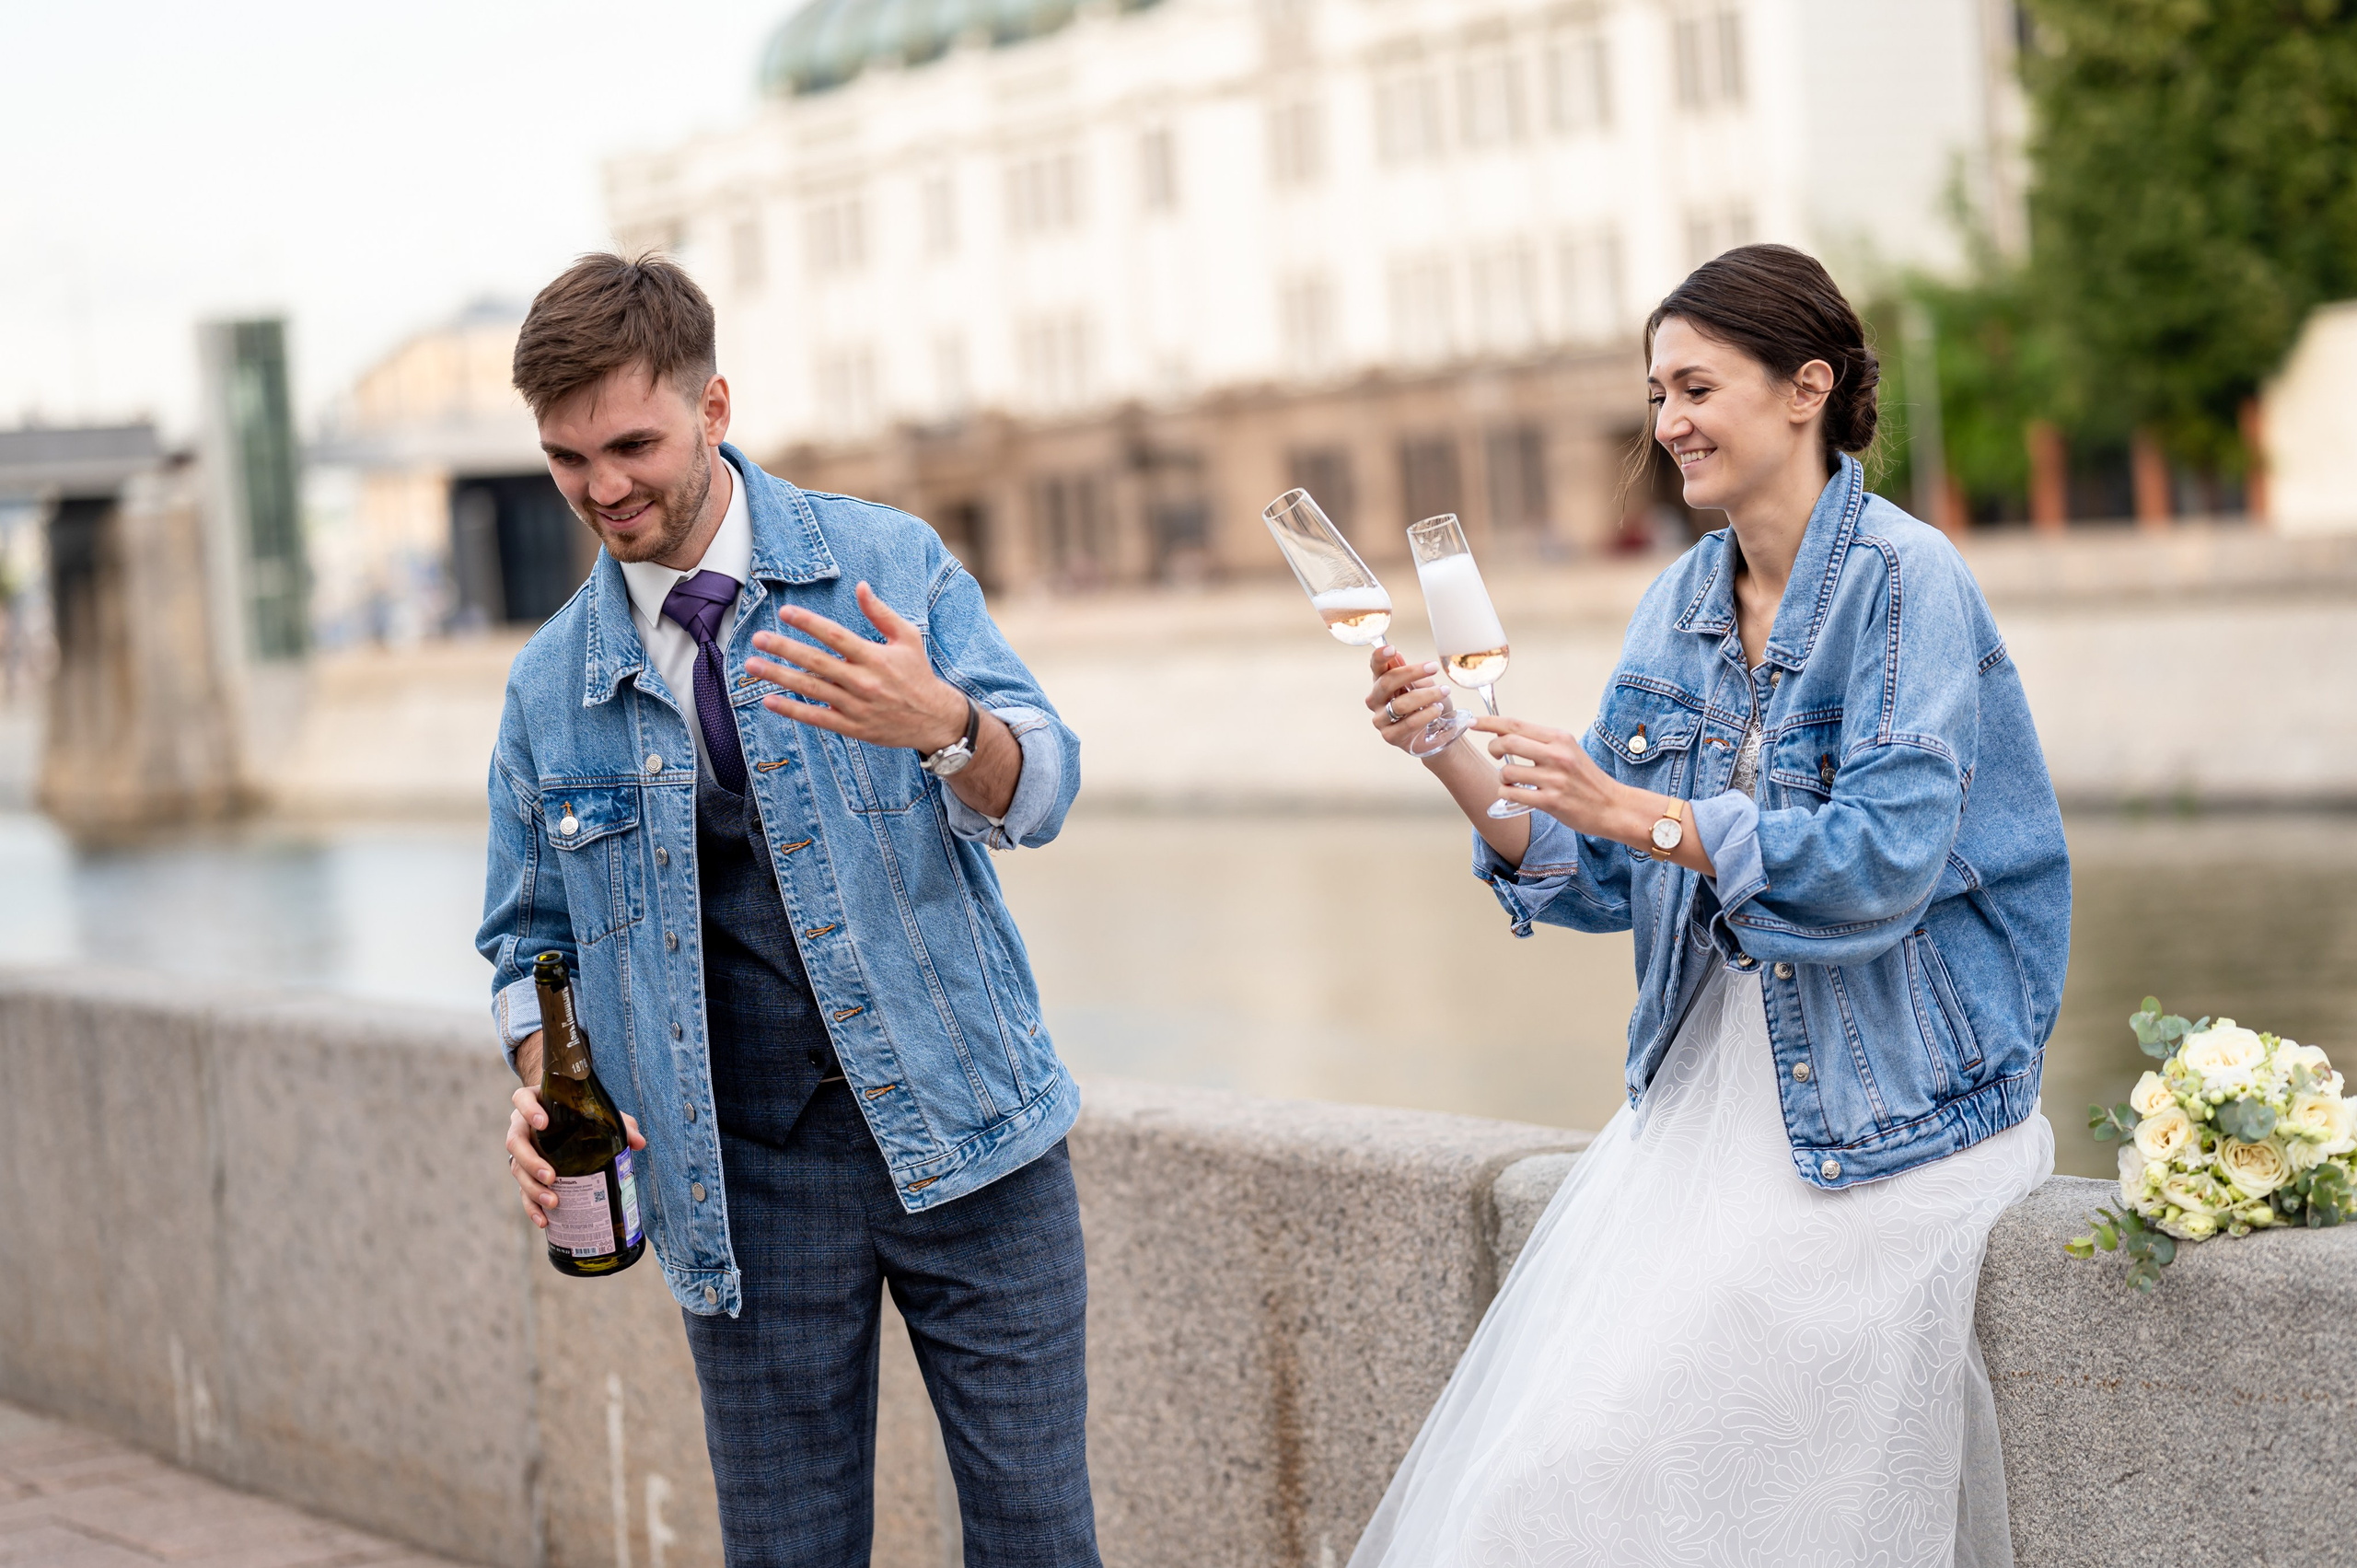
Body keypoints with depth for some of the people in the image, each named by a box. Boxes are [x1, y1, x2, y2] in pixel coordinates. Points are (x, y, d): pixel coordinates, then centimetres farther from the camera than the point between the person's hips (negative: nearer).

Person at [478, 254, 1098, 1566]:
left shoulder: (889, 563, 0)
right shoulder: (551, 687, 5)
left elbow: (1040, 790, -7)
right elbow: (532, 937, 14)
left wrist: (942, 725, -30)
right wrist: (543, 1090, -6)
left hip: (963, 1132, -1)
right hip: (744, 1185, 1)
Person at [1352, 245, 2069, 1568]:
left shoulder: (1904, 584, -12)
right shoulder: (1682, 602, 10)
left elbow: (1882, 862, -22)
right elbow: (1604, 880, 9)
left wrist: (1641, 813, -27)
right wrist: (1457, 764, -6)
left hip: (1879, 1115, -7)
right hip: (1704, 1085, 7)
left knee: (1619, 1453, -13)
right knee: (1543, 1439, -2)